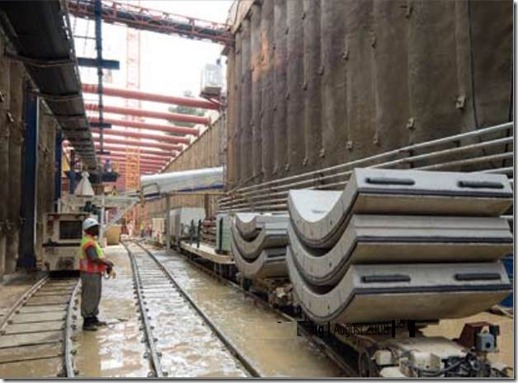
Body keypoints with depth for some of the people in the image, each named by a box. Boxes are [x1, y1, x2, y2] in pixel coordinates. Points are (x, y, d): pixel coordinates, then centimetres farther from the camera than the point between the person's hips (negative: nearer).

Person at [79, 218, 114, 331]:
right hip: (90, 275, -11)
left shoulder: (92, 241, 14)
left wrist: (107, 264, 5)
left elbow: (99, 256, 19)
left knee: (95, 297, 18)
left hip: (95, 274, 11)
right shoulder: (88, 242, -20)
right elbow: (94, 259, -32)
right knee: (88, 298, -2)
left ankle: (93, 319, 30)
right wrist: (107, 263, -19)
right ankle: (87, 323, 6)